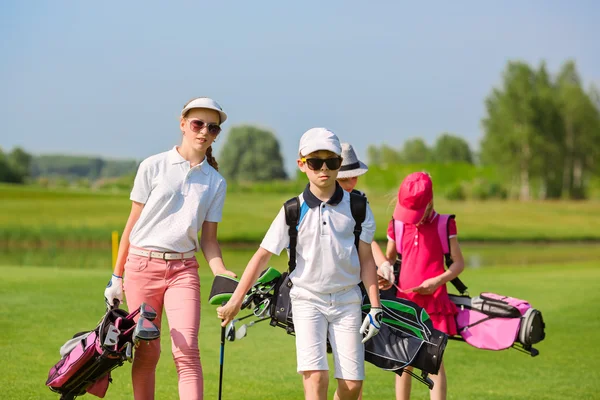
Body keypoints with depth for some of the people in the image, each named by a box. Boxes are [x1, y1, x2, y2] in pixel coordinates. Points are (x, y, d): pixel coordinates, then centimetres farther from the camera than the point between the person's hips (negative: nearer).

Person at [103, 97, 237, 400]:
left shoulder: (215, 182, 10)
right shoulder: (153, 167, 3)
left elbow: (208, 238, 9)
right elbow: (134, 222, 5)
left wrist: (221, 273, -10)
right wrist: (117, 276, 5)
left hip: (183, 269, 1)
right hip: (141, 265, -1)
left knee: (186, 350, -14)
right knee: (147, 351, 2)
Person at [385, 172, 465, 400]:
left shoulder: (444, 225, -2)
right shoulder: (398, 225, 8)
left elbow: (458, 263, -1)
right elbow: (389, 258, 21)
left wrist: (438, 281, -17)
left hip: (434, 302, -4)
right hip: (404, 301, 4)